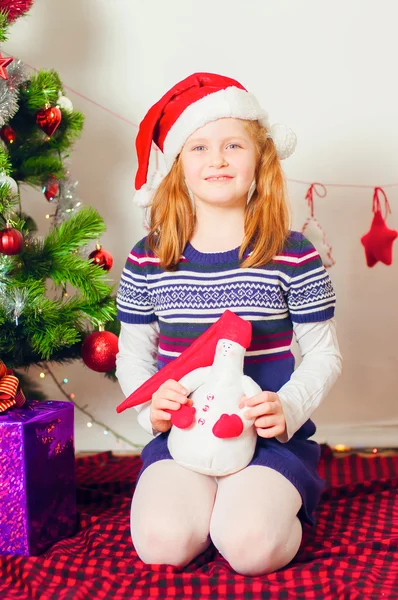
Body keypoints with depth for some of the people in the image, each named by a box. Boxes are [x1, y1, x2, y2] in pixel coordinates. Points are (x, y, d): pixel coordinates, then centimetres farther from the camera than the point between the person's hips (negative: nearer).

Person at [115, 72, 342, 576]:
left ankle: (275, 500, 10)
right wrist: (150, 405, -11)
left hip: (269, 436, -1)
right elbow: (132, 354, 9)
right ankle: (206, 498, 10)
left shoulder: (293, 256, -4)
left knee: (251, 547, -25)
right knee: (160, 543, -22)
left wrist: (288, 407, -16)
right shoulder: (148, 259, 1)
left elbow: (324, 354, 2)